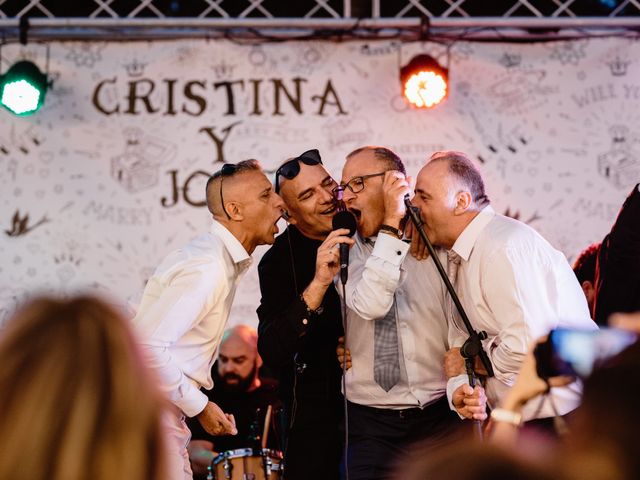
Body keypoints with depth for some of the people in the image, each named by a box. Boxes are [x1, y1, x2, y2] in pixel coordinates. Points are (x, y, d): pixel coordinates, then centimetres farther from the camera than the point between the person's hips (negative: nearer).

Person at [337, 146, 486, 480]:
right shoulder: (346, 254, 3)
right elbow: (370, 305, -17)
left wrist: (469, 390, -16)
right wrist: (391, 226, -15)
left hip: (441, 415, 0)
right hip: (370, 422, 0)